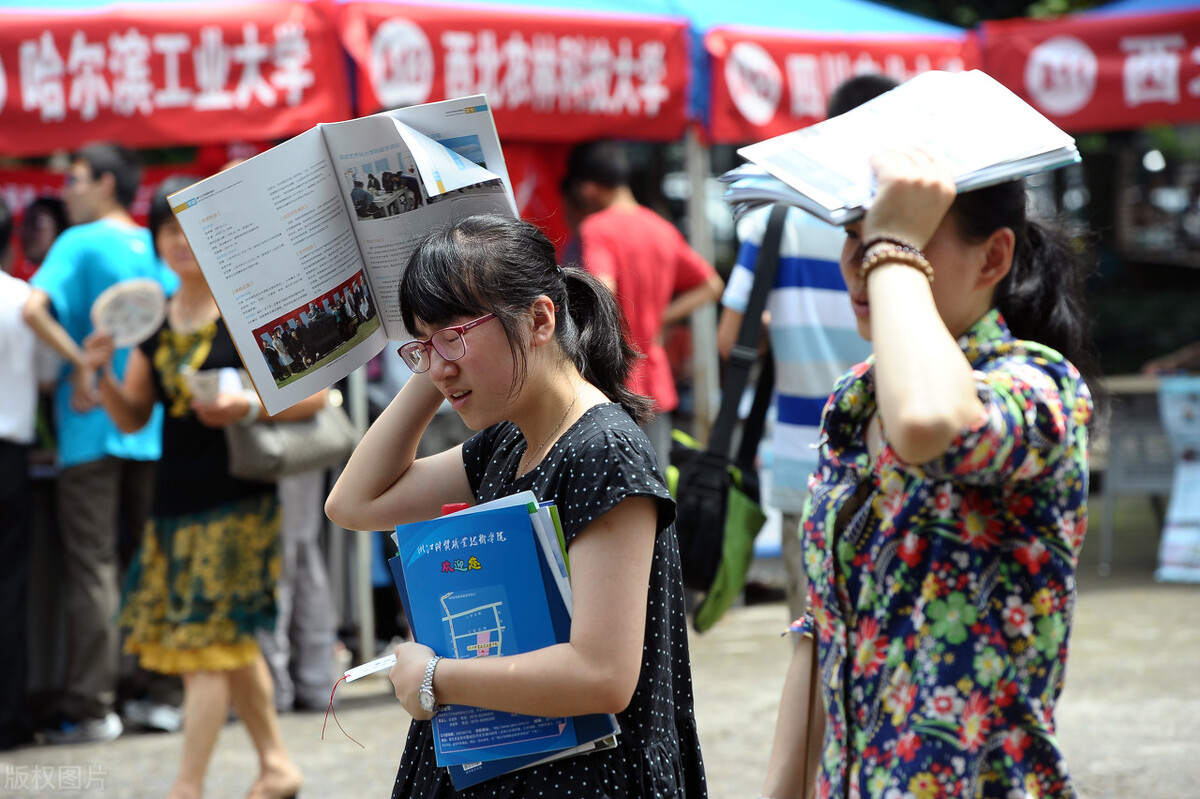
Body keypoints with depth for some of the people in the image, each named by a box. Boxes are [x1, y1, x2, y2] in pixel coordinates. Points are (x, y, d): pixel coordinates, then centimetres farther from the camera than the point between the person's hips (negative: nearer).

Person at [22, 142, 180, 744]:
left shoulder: (81, 244, -8)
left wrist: (81, 364, -17)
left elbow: (34, 307, -24)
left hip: (94, 424, -6)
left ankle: (90, 708, -5)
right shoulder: (157, 249, 10)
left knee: (91, 569, -3)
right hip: (153, 424, 6)